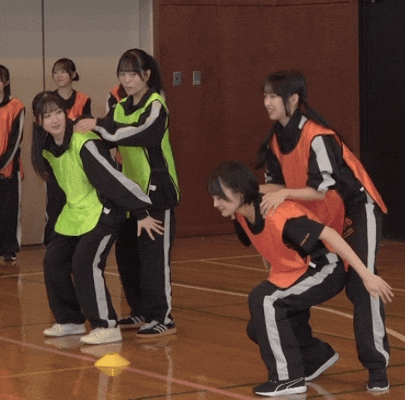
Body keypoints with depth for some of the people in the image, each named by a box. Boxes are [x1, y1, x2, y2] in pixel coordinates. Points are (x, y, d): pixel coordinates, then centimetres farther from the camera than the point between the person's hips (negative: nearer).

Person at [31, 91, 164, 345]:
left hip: (103, 213, -9)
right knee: (54, 261, 7)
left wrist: (141, 212, -24)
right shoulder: (47, 148, 0)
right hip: (74, 215, 9)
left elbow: (114, 178, -25)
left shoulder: (84, 144, -26)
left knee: (85, 264, -20)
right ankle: (70, 321, 21)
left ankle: (107, 326, -11)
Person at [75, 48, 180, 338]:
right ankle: (142, 312, 21)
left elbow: (140, 131, -30)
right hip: (131, 191, 8)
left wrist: (100, 125, -34)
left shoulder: (155, 105, -11)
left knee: (154, 255, -8)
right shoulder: (121, 108, 12)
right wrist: (84, 130, -15)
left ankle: (162, 317, -3)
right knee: (126, 254, 10)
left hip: (157, 191, -8)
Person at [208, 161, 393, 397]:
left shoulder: (279, 216, -33)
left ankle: (288, 378, -15)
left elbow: (329, 235, -32)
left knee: (263, 300, -26)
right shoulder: (241, 216, -7)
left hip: (325, 270, -9)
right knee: (258, 329, 6)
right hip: (291, 274, 9)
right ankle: (318, 357, 31)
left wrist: (366, 276, -32)